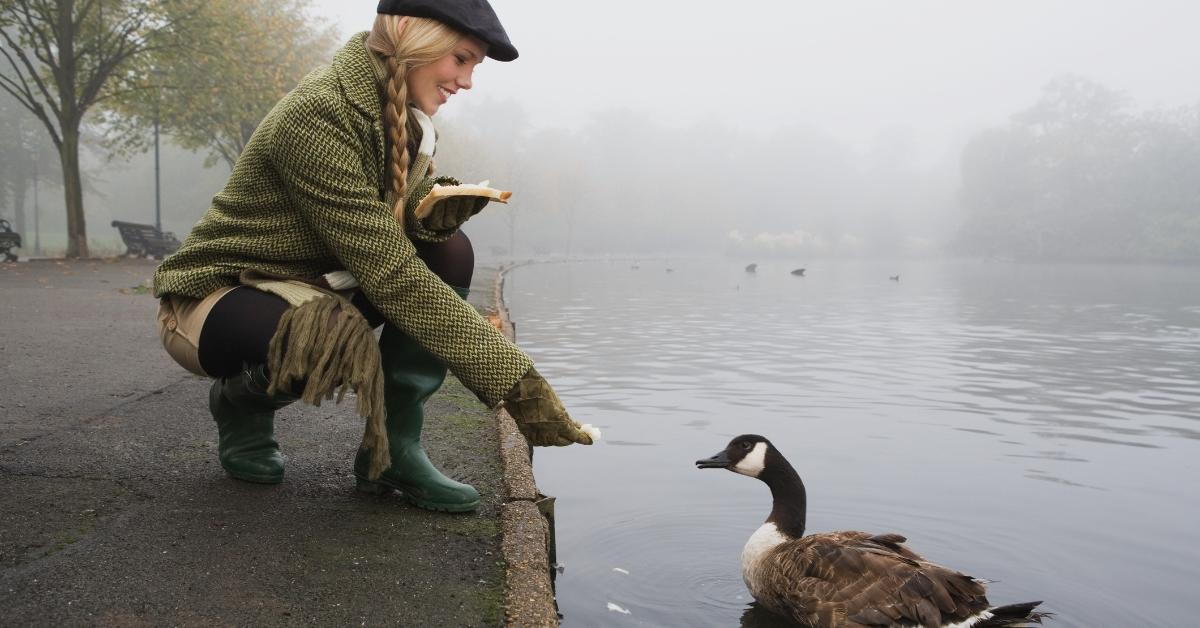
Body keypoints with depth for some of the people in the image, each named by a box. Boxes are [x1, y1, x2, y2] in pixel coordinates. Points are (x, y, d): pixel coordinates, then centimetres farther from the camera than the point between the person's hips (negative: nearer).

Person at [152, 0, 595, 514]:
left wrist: (433, 210, -23)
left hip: (308, 285, 8)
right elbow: (390, 273, -34)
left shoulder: (399, 113, -2)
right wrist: (513, 378, -36)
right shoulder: (318, 115, -28)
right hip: (213, 296, -7)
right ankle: (241, 400, -1)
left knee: (448, 252, -12)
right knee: (339, 344, -37)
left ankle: (393, 448, -10)